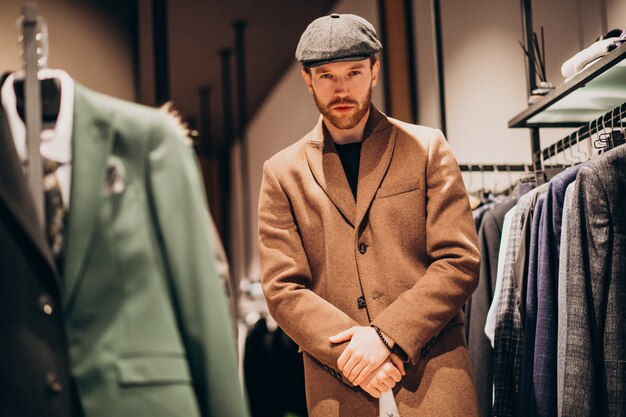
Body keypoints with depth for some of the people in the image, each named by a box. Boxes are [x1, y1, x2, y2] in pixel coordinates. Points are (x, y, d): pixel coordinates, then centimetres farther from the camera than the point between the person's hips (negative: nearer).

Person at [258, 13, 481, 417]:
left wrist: (387, 336, -12)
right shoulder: (282, 172, 6)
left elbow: (460, 262, -1)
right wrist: (351, 353, -13)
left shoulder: (428, 148, 5)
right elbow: (282, 289, 1)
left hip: (433, 376, 0)